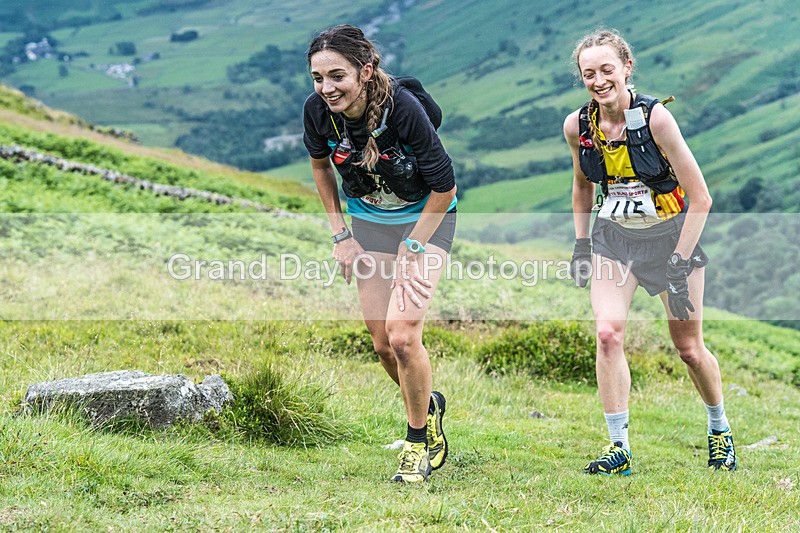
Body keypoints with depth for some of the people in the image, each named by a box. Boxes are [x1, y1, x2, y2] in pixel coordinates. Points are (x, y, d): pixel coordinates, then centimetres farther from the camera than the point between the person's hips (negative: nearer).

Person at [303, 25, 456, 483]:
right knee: (382, 342, 5)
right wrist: (340, 235, 3)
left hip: (425, 218, -5)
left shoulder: (403, 108, -31)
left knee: (402, 334, -17)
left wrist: (413, 250, -17)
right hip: (368, 222, 5)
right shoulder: (318, 111, -18)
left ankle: (417, 440, 5)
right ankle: (429, 407, 35)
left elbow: (443, 186, -20)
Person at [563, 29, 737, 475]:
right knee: (608, 333, -18)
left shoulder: (656, 117, -21)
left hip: (672, 234, -3)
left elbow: (701, 199, -18)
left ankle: (720, 430, 32)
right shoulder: (577, 125, -8)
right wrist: (582, 243, 9)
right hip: (614, 238, 3)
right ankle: (619, 449, -10)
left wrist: (679, 265, -19)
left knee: (689, 348, 5)